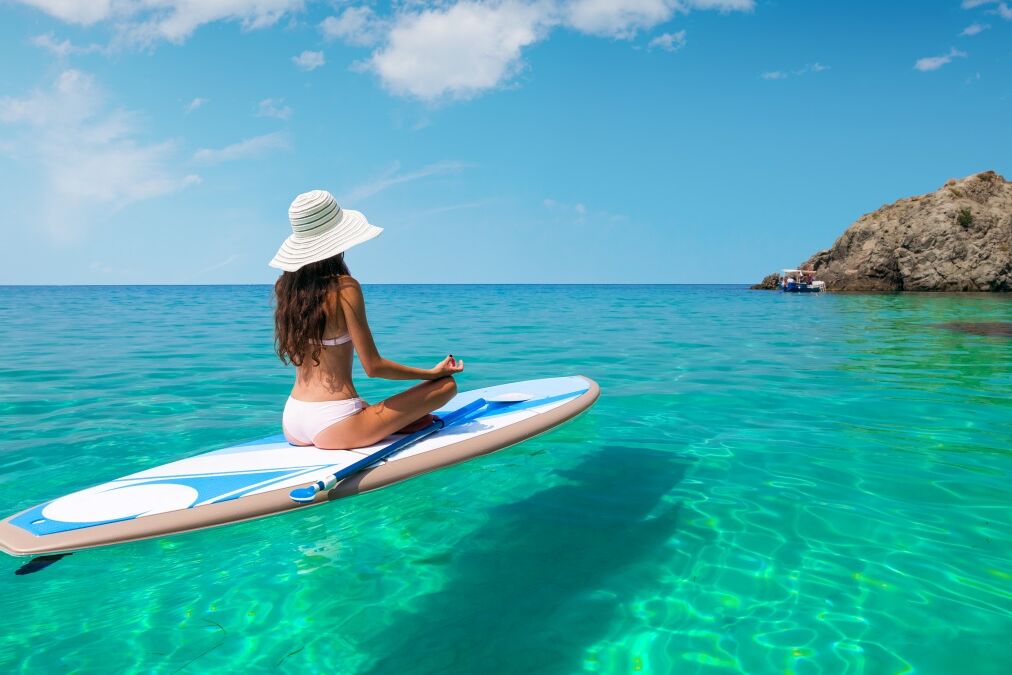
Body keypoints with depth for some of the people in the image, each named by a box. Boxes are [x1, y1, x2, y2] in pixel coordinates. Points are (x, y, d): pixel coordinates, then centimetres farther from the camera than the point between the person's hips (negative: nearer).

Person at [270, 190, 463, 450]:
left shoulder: (284, 286, 4)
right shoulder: (344, 287, -14)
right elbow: (373, 367, -12)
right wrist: (433, 372, 0)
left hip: (291, 424, 7)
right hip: (333, 428, -7)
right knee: (447, 385, -2)